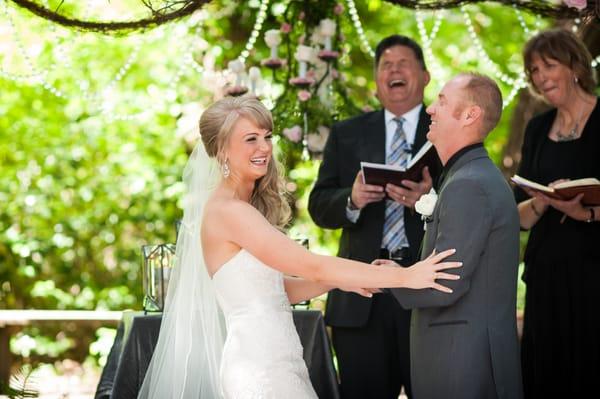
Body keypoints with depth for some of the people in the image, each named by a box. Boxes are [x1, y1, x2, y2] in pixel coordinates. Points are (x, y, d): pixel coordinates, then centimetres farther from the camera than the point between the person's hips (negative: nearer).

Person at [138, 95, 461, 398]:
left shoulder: (246, 208, 13)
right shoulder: (227, 211, -16)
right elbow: (313, 267, -21)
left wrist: (342, 280, 0)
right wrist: (404, 277, -20)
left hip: (276, 361, 9)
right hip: (258, 367, -9)